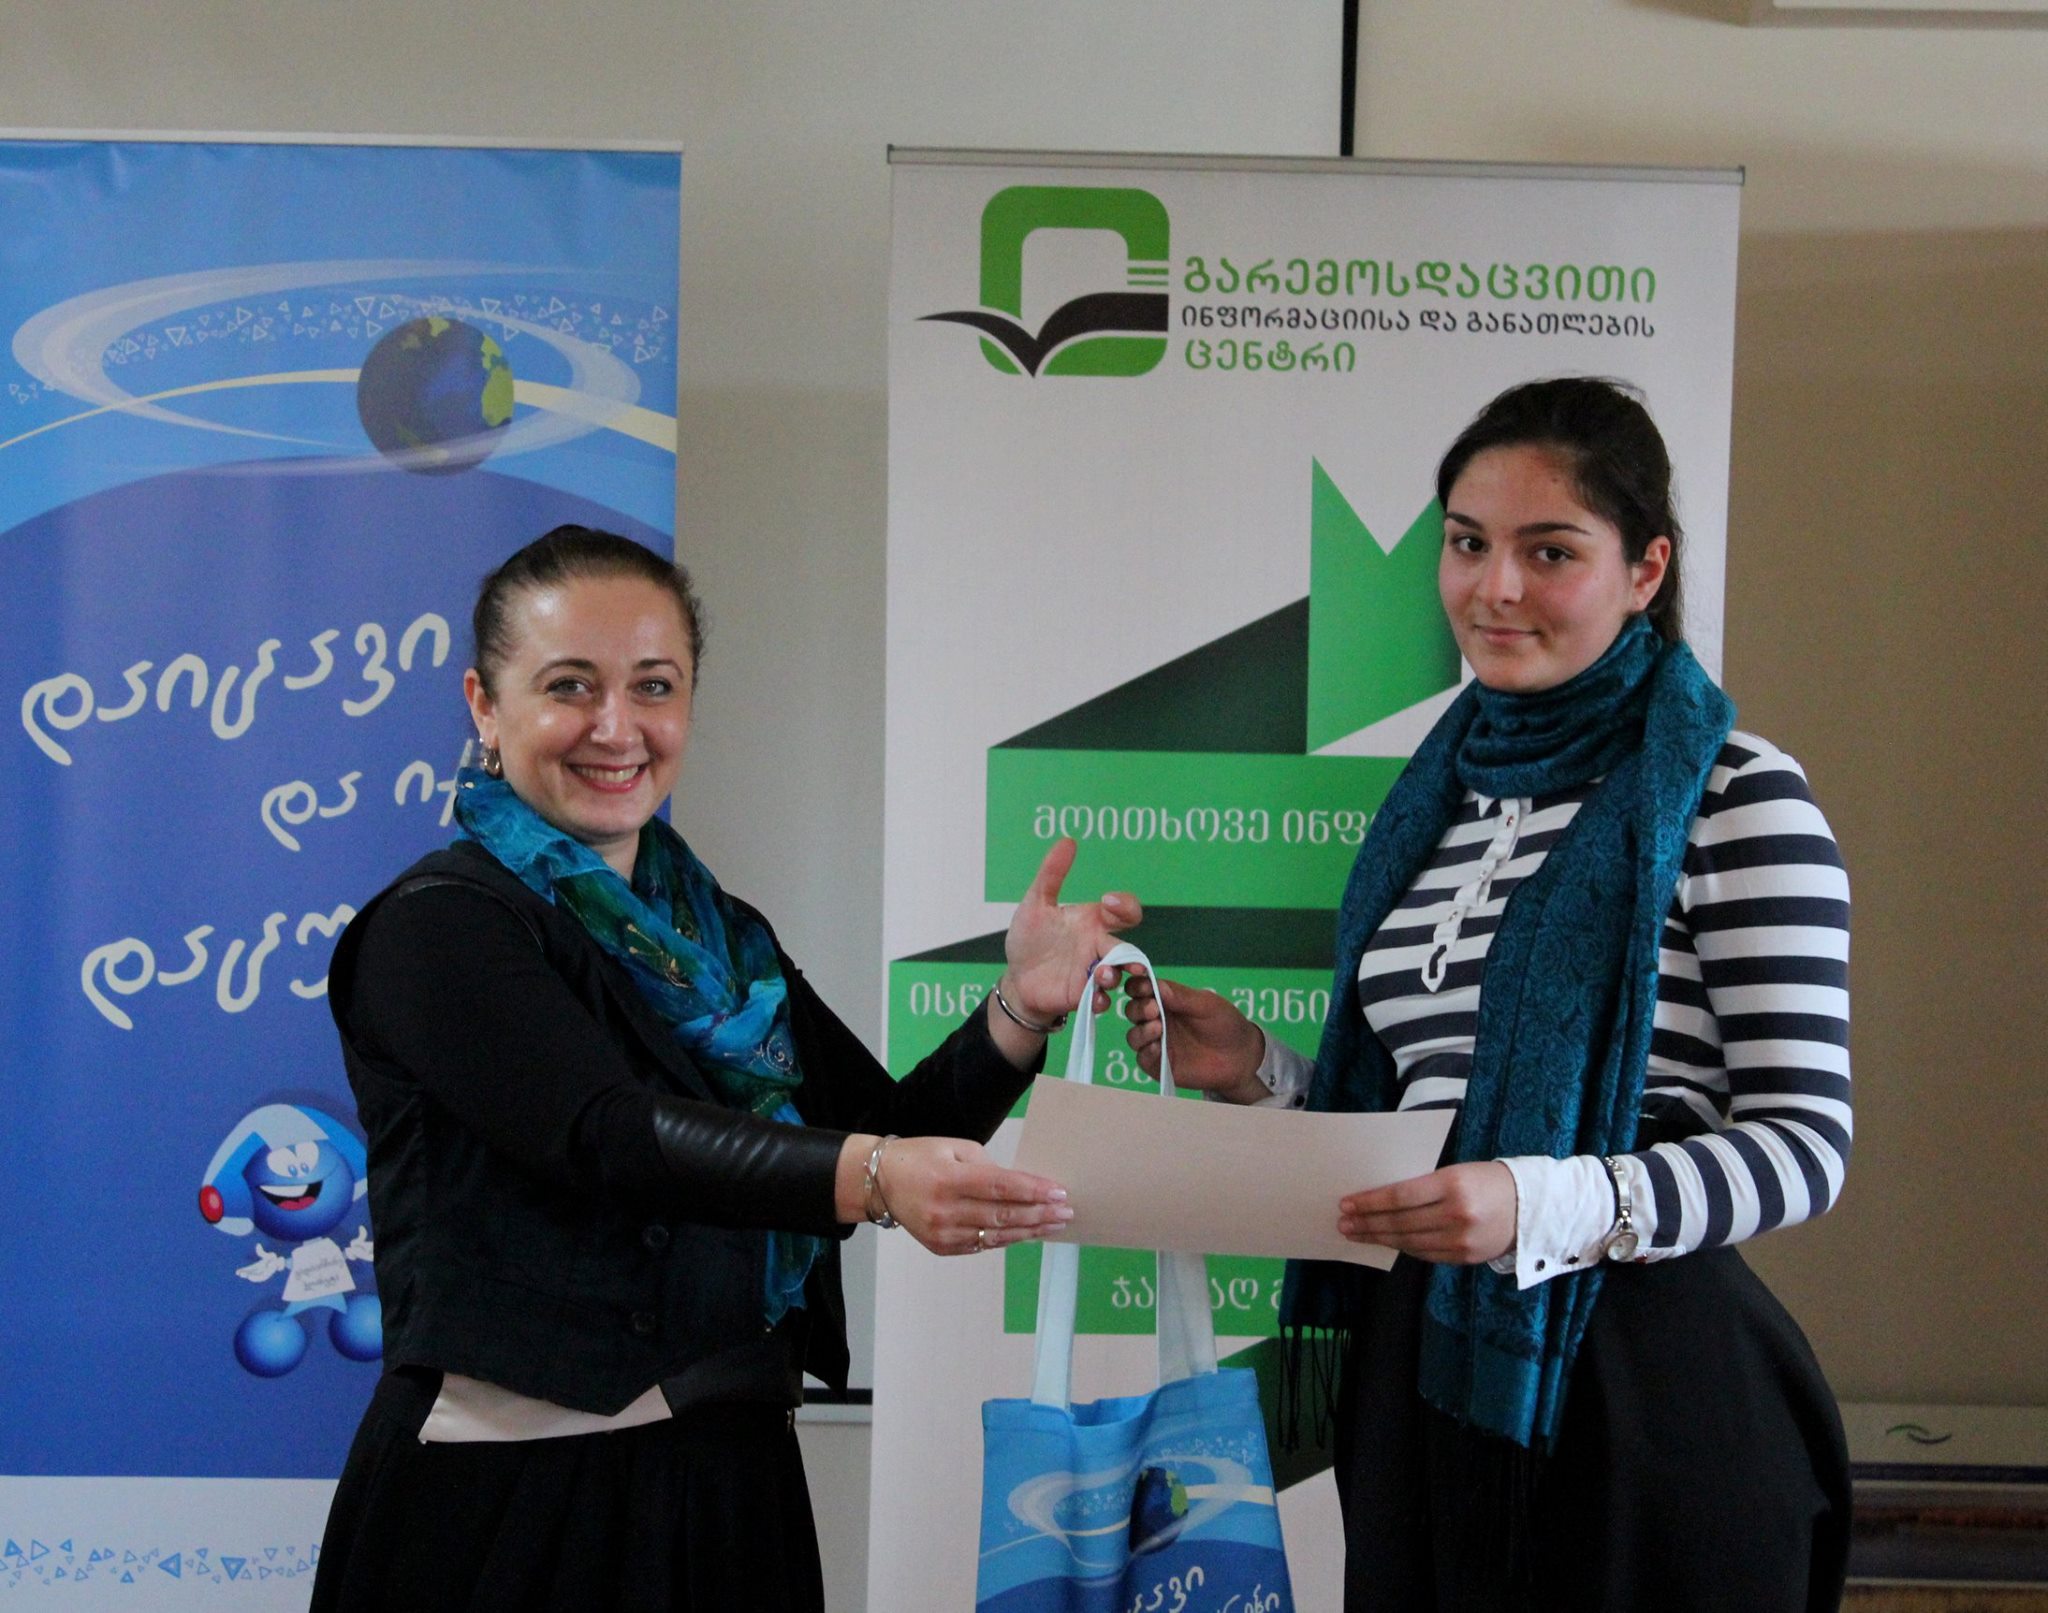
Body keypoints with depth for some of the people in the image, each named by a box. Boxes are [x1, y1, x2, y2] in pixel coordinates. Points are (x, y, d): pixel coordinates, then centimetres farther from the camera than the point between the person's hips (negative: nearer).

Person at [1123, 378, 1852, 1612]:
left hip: (1633, 1383, -6)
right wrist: (1261, 1074, 2)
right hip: (1416, 1368, 6)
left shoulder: (1737, 798, -9)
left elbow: (1805, 1140, -14)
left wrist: (1553, 1205, -28)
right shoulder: (1444, 792, 12)